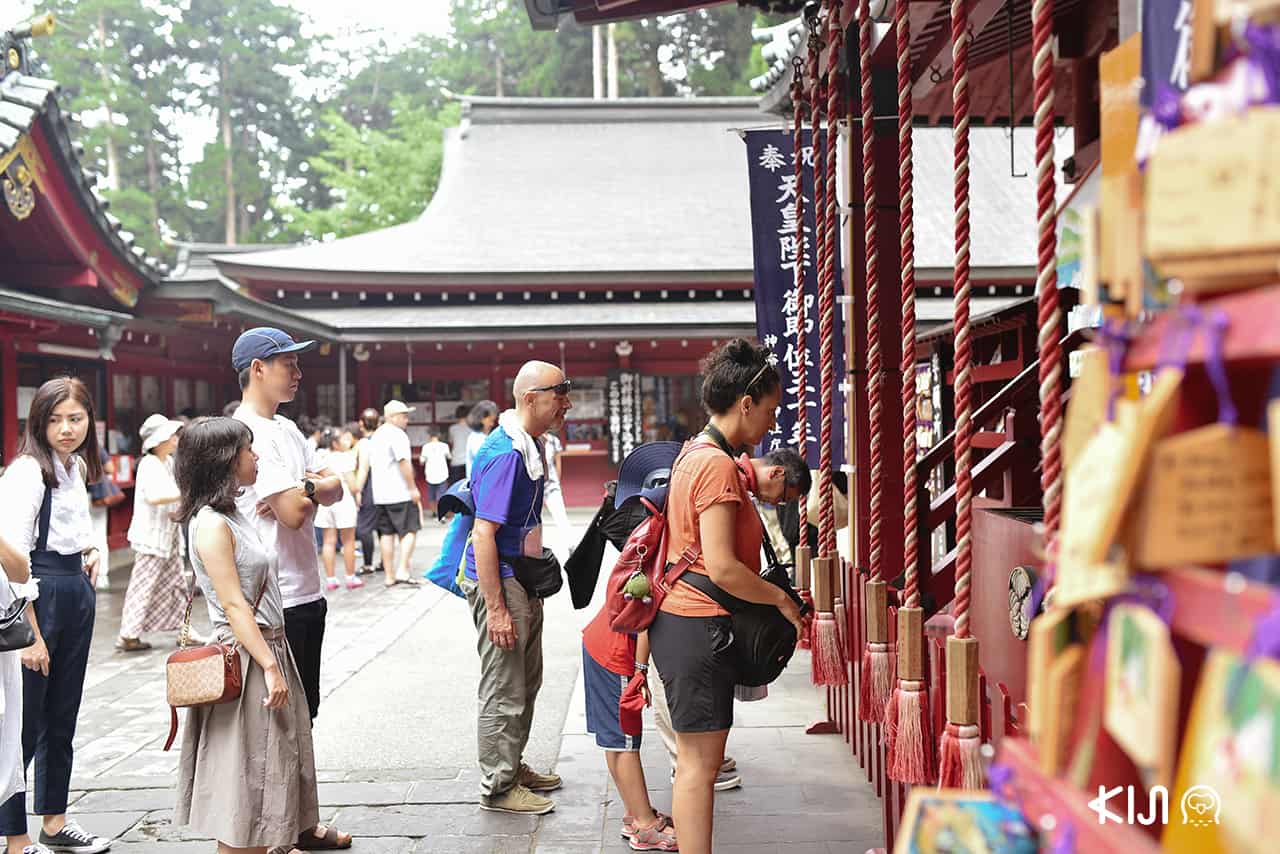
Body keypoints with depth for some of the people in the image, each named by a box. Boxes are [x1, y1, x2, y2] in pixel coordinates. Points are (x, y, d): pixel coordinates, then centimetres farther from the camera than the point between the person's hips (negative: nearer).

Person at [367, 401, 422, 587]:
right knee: (409, 530, -2)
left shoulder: (376, 436, 17)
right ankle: (403, 570, -12)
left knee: (387, 534, 9)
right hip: (400, 493, -8)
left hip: (380, 494, 8)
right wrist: (413, 488, -16)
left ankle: (389, 576, 10)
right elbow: (404, 463, -19)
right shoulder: (397, 434, -11)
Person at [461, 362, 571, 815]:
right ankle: (498, 787, 13)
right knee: (505, 689, 0)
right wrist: (496, 609, -25)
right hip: (499, 584, -10)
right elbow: (483, 533, -25)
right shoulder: (504, 453, -22)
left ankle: (512, 766, 34)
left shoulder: (529, 447, 9)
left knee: (526, 681, 20)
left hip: (523, 580, 10)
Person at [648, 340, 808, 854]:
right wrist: (782, 599, -10)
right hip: (700, 629, -10)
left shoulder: (696, 456, 14)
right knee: (700, 763, -3)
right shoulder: (719, 465, -17)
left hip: (680, 622, 10)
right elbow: (722, 569, -22)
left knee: (698, 761, 16)